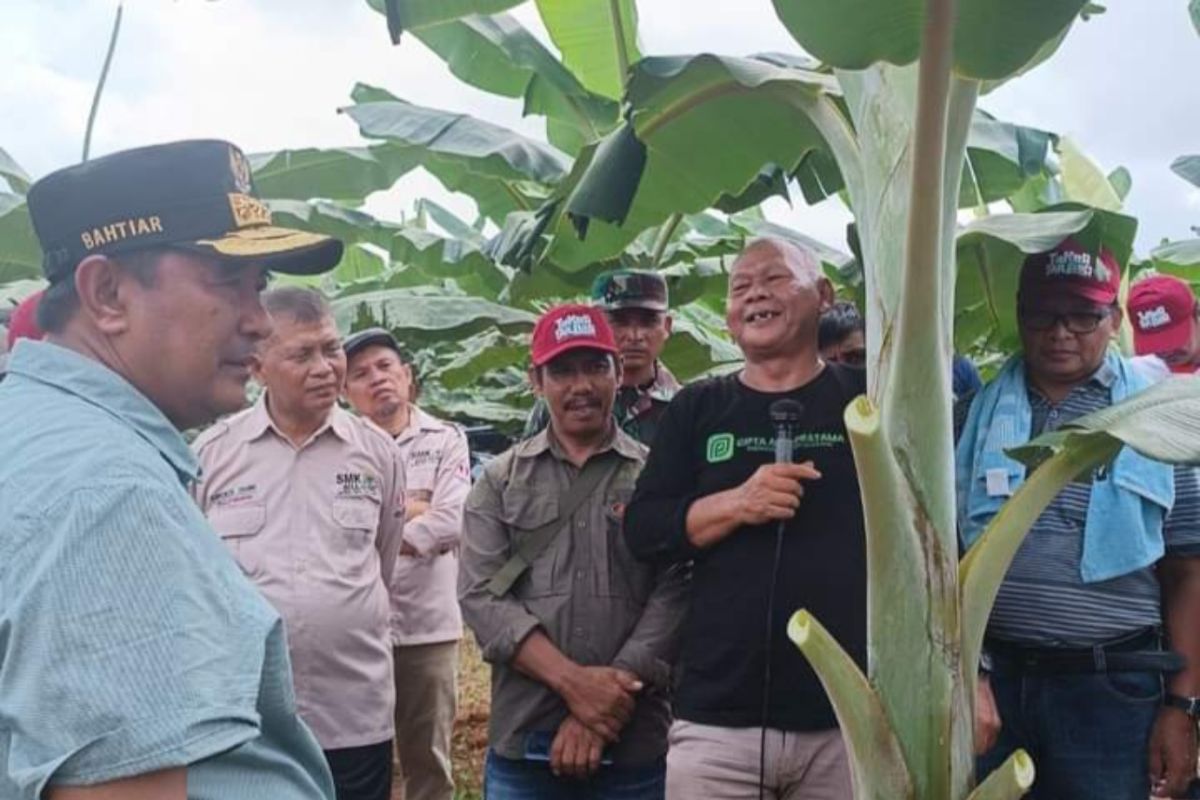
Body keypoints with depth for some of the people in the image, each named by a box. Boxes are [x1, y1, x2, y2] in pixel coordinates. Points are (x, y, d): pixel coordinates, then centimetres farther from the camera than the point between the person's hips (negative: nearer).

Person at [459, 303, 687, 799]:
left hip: (635, 744, -1)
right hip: (521, 743, 1)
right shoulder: (500, 481, 6)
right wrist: (573, 681, -13)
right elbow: (480, 595, -2)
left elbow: (675, 596, -5)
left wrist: (608, 697, -14)